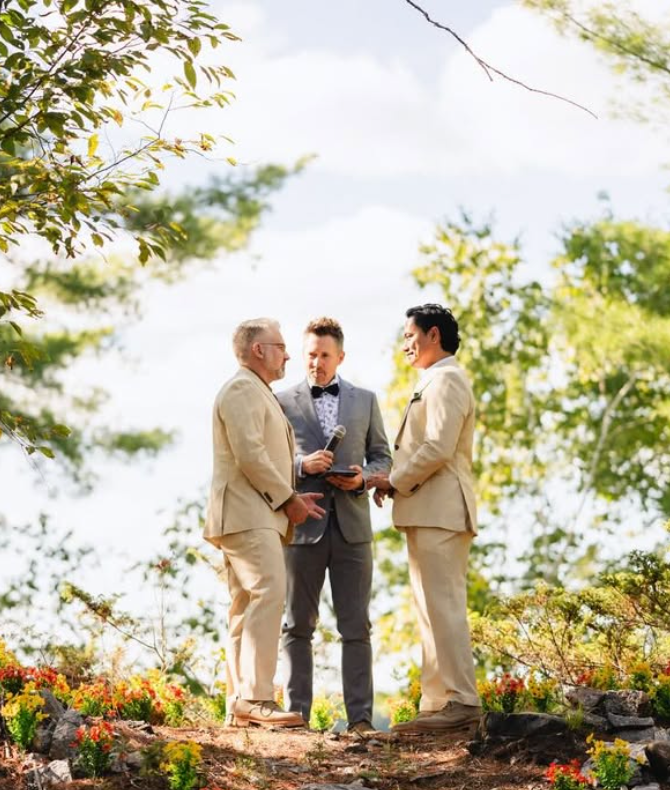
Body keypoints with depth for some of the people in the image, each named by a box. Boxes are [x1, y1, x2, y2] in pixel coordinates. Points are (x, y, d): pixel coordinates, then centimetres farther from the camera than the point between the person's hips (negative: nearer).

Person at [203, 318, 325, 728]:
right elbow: (249, 455, -17)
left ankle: (240, 705, 6)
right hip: (246, 513, -11)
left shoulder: (258, 394, 27)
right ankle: (256, 696, -24)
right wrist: (288, 498, -11)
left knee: (247, 606, 7)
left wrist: (291, 497, 15)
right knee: (269, 593, -19)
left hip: (257, 515, 11)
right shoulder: (242, 390, -7)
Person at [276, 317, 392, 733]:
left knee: (356, 627, 0)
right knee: (298, 625, 3)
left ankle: (360, 716, 1)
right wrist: (302, 464, -14)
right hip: (302, 525, -1)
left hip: (351, 525, 1)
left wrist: (364, 476, -8)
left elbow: (383, 457, 13)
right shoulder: (284, 402, 6)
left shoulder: (365, 401, 13)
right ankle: (297, 712, 8)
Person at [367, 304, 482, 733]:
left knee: (444, 607, -12)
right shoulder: (436, 381, 23)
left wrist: (395, 481, -9)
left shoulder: (445, 380, -9)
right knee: (433, 610, 9)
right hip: (427, 512, 11)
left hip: (439, 511, -11)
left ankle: (462, 701, -13)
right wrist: (396, 483, 9)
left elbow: (437, 448, -19)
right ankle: (439, 702, 10)